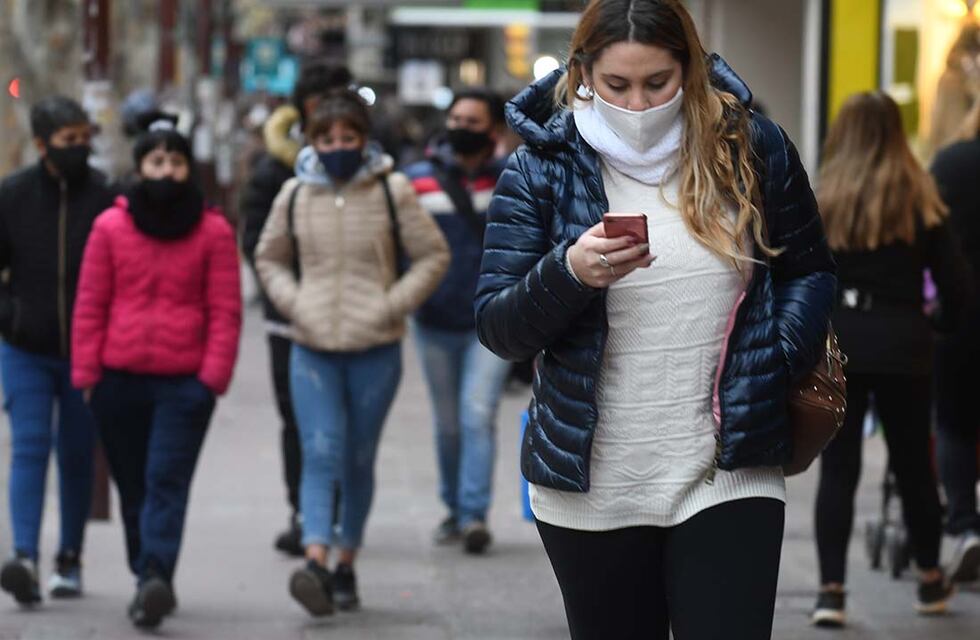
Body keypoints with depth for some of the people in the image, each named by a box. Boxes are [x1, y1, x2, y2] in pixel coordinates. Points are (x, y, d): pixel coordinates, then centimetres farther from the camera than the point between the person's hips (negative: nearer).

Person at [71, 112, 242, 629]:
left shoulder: (213, 231, 1)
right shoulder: (110, 226, 4)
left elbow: (225, 311, 0)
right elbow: (90, 306, 6)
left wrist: (214, 375, -9)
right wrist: (86, 374, 0)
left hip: (185, 383, -2)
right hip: (120, 380, 3)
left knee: (166, 482, -14)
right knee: (133, 485, 11)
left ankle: (155, 577, -24)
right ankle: (149, 581, 23)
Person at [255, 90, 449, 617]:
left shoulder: (392, 192, -1)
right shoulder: (295, 195, 5)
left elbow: (433, 255, 3)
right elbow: (268, 258, 18)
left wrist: (392, 305, -8)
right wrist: (292, 302, 1)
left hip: (375, 351, -1)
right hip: (313, 350, 1)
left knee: (359, 461, 8)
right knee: (320, 454, -13)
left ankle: (346, 564, 19)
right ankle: (316, 561, -25)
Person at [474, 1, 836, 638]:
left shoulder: (753, 147, 1)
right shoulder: (541, 170, -2)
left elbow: (809, 271, 14)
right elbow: (497, 329, -4)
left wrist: (779, 361, -3)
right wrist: (569, 274, -23)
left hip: (728, 480, 0)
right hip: (591, 489, 0)